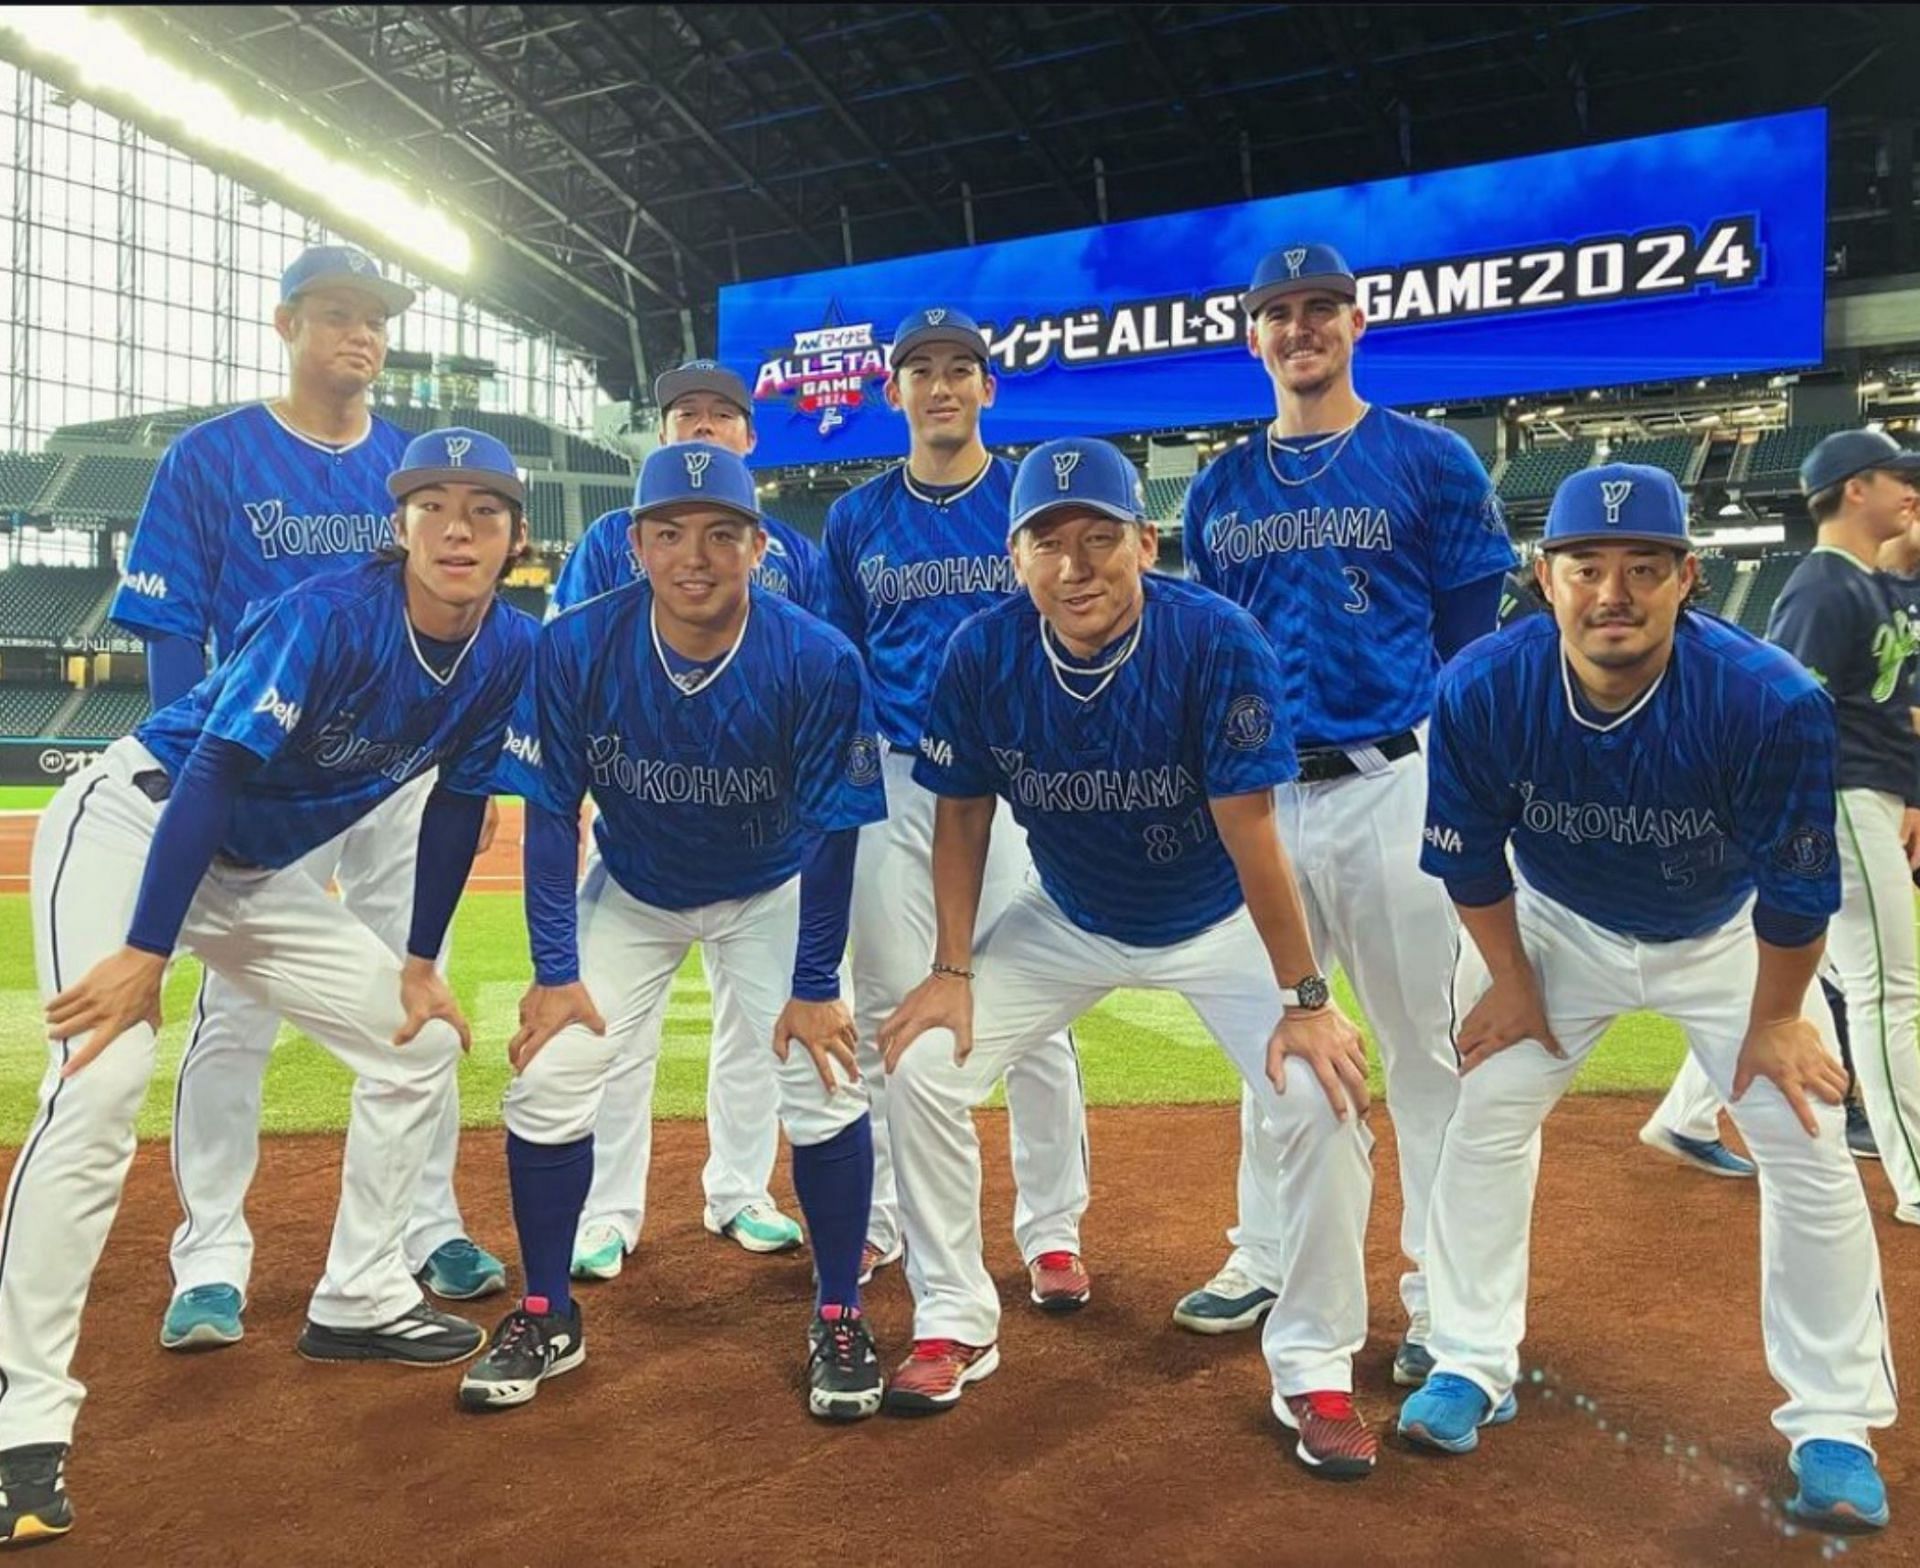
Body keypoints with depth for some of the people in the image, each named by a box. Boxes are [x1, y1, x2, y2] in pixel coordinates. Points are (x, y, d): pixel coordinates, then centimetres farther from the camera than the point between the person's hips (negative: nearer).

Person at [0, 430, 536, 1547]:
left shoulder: (510, 649, -7)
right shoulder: (331, 615, -26)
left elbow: (458, 805, 3)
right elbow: (211, 773, -29)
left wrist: (419, 965, 5)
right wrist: (147, 952, -33)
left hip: (260, 874, 7)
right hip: (132, 826, -7)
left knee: (419, 1041, 9)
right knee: (100, 1090, -24)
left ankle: (358, 1301, 24)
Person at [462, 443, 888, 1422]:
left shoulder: (816, 662, -27)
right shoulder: (575, 650, -23)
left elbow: (831, 831, -19)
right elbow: (551, 812, -13)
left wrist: (814, 989, -17)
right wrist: (555, 970, -13)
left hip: (772, 895, -1)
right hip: (629, 893, 2)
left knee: (824, 1085, -13)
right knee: (545, 1082, -5)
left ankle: (837, 1320, 9)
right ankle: (547, 1318, 17)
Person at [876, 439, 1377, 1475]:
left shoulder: (1217, 643, -28)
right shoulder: (983, 655, -19)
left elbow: (1249, 831, -27)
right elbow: (962, 816, -7)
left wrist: (1302, 998, -24)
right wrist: (953, 971, -8)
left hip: (1218, 925, -2)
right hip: (1066, 922, 3)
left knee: (1322, 1101, -18)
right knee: (921, 1070, -6)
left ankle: (1314, 1373, 4)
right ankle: (954, 1326, 15)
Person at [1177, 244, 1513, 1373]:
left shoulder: (1433, 462, 1)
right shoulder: (1221, 490, 12)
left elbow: (1477, 641, -1)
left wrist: (1453, 787, -7)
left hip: (1391, 788, -4)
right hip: (1259, 793, 4)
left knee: (1424, 1047, 2)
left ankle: (1440, 1292, 16)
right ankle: (1264, 1262, 28)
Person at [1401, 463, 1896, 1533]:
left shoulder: (1773, 700, -34)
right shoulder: (1483, 690, -29)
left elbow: (1797, 889, -19)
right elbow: (1470, 858, -13)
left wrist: (1776, 1020, -9)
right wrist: (1512, 985, -5)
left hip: (1727, 938, -1)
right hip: (1555, 926, 1)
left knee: (1809, 1153, -2)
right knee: (1486, 1121, 0)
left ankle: (1834, 1426, 16)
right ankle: (1472, 1367, 18)